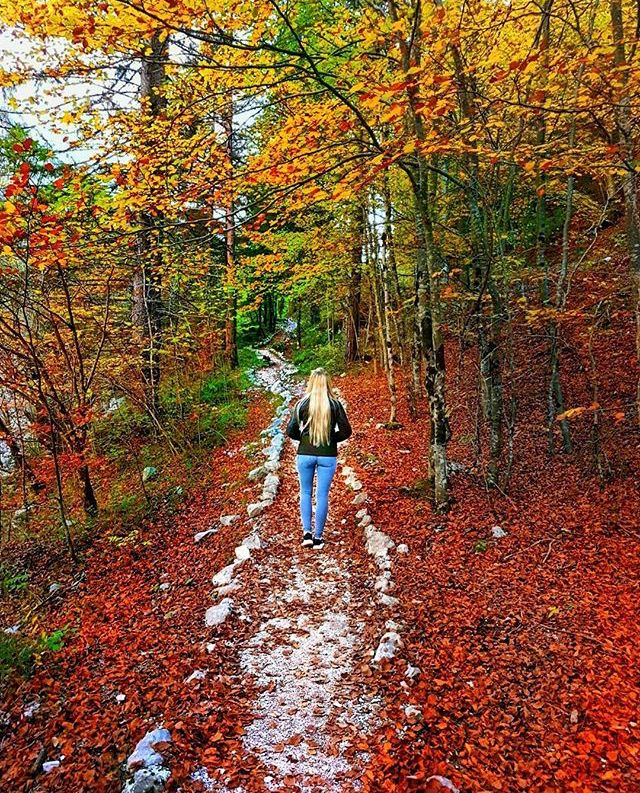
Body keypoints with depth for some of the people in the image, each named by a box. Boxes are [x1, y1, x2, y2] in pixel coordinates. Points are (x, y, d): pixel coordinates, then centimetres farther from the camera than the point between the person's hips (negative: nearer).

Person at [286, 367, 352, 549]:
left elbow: (291, 431, -5)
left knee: (305, 492, 17)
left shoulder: (302, 404, -5)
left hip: (305, 454, 0)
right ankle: (318, 537, 13)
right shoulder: (335, 404, -4)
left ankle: (307, 533, 10)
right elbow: (346, 431, -3)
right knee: (322, 495, 8)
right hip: (328, 456, 0)